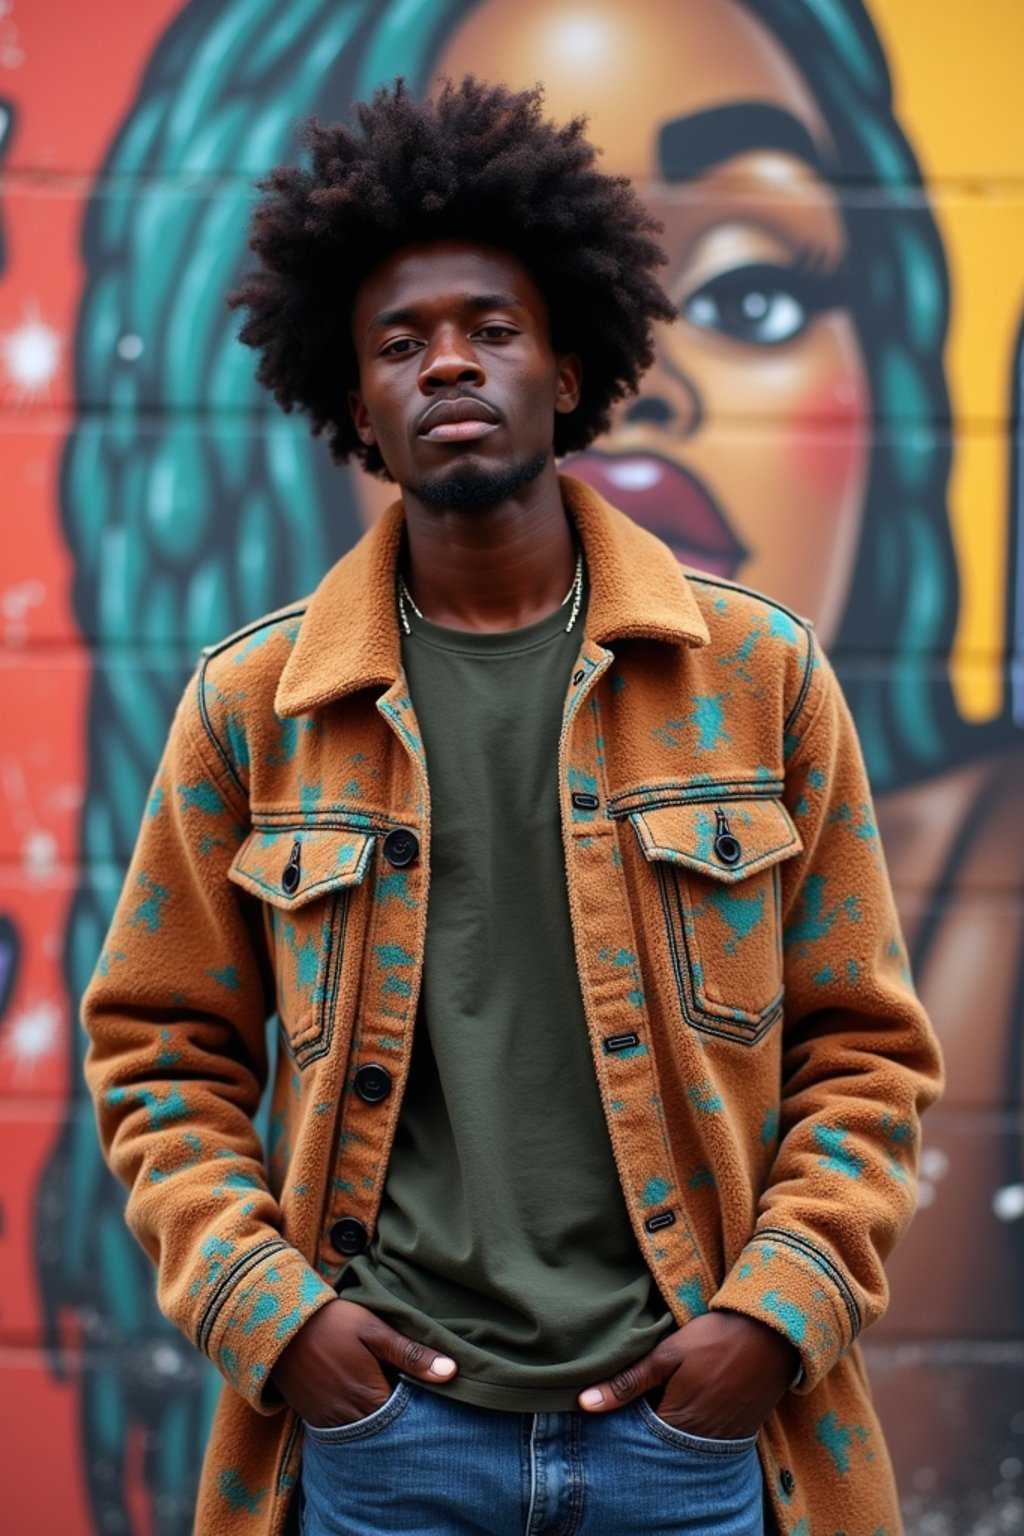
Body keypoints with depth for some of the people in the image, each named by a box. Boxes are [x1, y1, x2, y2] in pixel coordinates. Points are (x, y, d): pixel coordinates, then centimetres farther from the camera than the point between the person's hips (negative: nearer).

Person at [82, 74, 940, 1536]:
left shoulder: (759, 673, 1)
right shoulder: (250, 704, 2)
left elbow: (865, 1048, 5)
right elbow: (162, 1055, 7)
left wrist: (776, 1310, -6)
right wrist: (267, 1311, -5)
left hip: (687, 1418, 0)